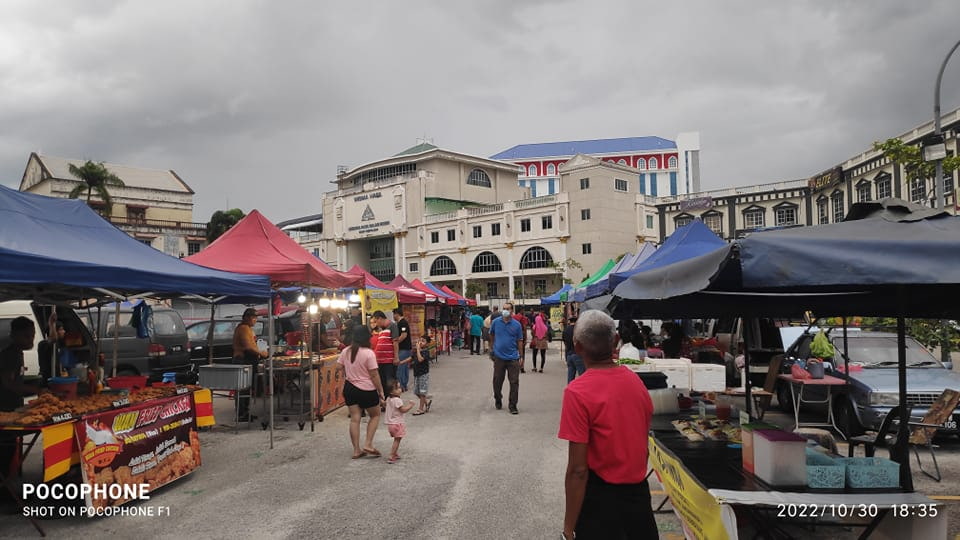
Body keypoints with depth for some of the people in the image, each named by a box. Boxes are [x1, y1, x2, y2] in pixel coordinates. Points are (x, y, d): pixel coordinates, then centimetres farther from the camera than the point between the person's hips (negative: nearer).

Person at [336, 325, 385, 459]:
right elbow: (374, 374, -16)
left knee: (354, 419, 9)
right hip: (367, 390, -5)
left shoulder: (345, 351, -1)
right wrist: (381, 391, -8)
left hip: (349, 388, 5)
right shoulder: (369, 353, -18)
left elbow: (339, 367, 9)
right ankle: (368, 444, 7)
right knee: (375, 415, 15)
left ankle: (356, 450, 13)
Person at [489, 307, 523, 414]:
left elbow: (520, 341, 4)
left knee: (514, 382, -2)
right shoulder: (496, 322, 0)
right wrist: (491, 349, 16)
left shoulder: (516, 324, -2)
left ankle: (513, 406, 6)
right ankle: (498, 401, 33)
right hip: (499, 357, 1)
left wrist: (520, 355, 2)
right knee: (497, 381, 11)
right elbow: (491, 335, 16)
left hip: (513, 358, -1)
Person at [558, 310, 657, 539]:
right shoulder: (636, 381, -1)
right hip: (639, 492, 5)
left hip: (601, 497, -5)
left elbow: (578, 469, -21)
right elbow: (642, 446, 9)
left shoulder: (577, 392, -20)